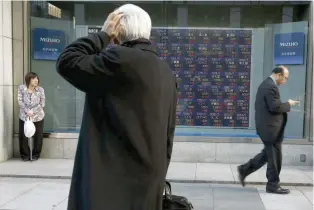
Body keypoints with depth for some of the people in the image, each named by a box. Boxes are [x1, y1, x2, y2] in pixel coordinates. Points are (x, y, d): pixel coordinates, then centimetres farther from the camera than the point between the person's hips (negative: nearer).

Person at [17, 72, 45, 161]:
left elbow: (42, 104, -6)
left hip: (38, 117, 0)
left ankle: (35, 155, 22)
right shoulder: (21, 88, -7)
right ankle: (25, 155, 21)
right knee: (23, 136, 4)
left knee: (38, 136, 5)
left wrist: (32, 112, -15)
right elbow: (20, 101, -9)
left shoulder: (40, 90, -7)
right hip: (24, 116, 0)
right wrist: (27, 111, -20)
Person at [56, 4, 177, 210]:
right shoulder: (166, 71, 10)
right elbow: (168, 133, 13)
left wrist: (103, 34, -2)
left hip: (115, 182, -8)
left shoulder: (121, 59, -15)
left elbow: (67, 62, -11)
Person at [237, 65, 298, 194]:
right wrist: (288, 104, -9)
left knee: (268, 154, 19)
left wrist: (285, 105, 14)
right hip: (271, 127, -11)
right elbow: (275, 107, -24)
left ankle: (244, 169, 21)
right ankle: (273, 185, 12)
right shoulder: (271, 86, -19)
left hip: (266, 126, 11)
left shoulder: (265, 84, 14)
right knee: (275, 157, 1)